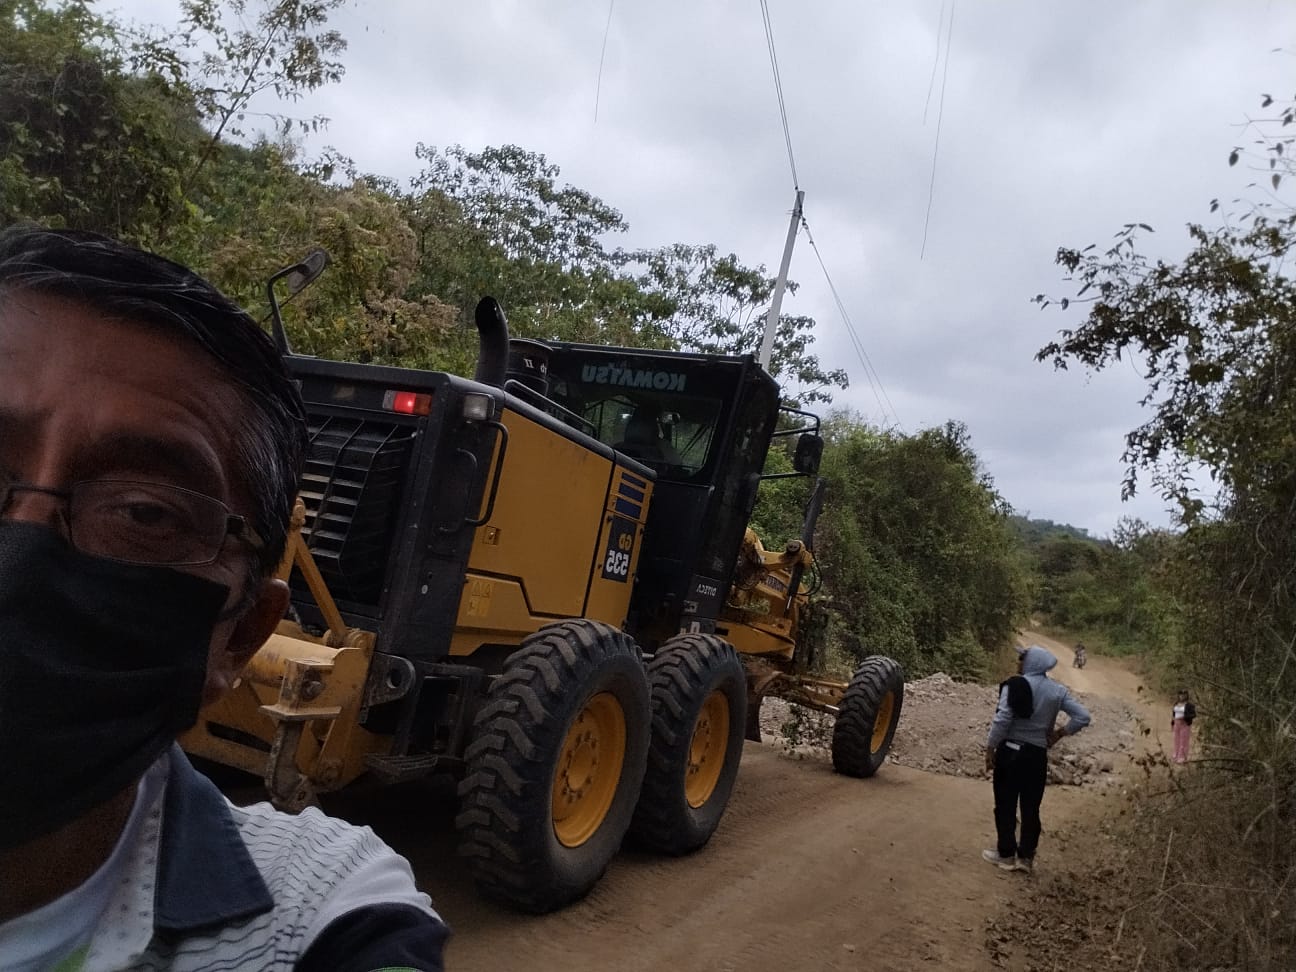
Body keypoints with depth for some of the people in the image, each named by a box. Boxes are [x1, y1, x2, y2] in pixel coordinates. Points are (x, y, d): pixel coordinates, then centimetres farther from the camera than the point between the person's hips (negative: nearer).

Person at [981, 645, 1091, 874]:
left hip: (1010, 751, -4)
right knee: (1031, 807, 13)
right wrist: (1059, 733, 8)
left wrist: (990, 748, -9)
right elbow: (1083, 717, 0)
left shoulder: (1014, 685, -13)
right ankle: (1026, 857, 18)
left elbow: (1002, 720, -18)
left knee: (1005, 805, 9)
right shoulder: (1057, 691, 1)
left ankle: (1006, 854, 15)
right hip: (1037, 754, 4)